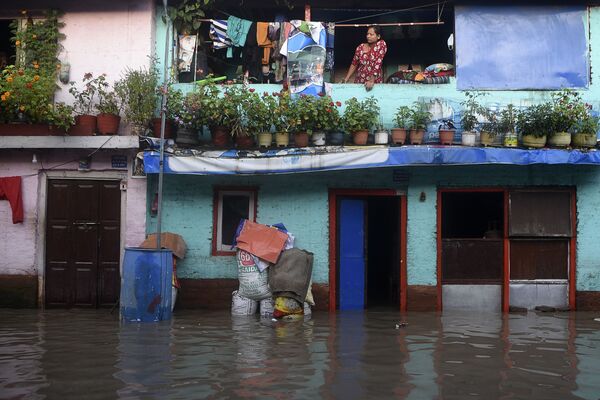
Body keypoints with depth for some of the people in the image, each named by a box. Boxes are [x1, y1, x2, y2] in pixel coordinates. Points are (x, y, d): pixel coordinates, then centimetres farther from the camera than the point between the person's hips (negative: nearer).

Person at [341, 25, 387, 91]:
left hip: (375, 82, -3)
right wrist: (346, 79, -3)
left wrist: (371, 81, -24)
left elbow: (378, 64, -17)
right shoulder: (361, 47, 0)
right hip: (359, 81, 3)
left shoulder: (381, 44, -10)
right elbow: (354, 64, 6)